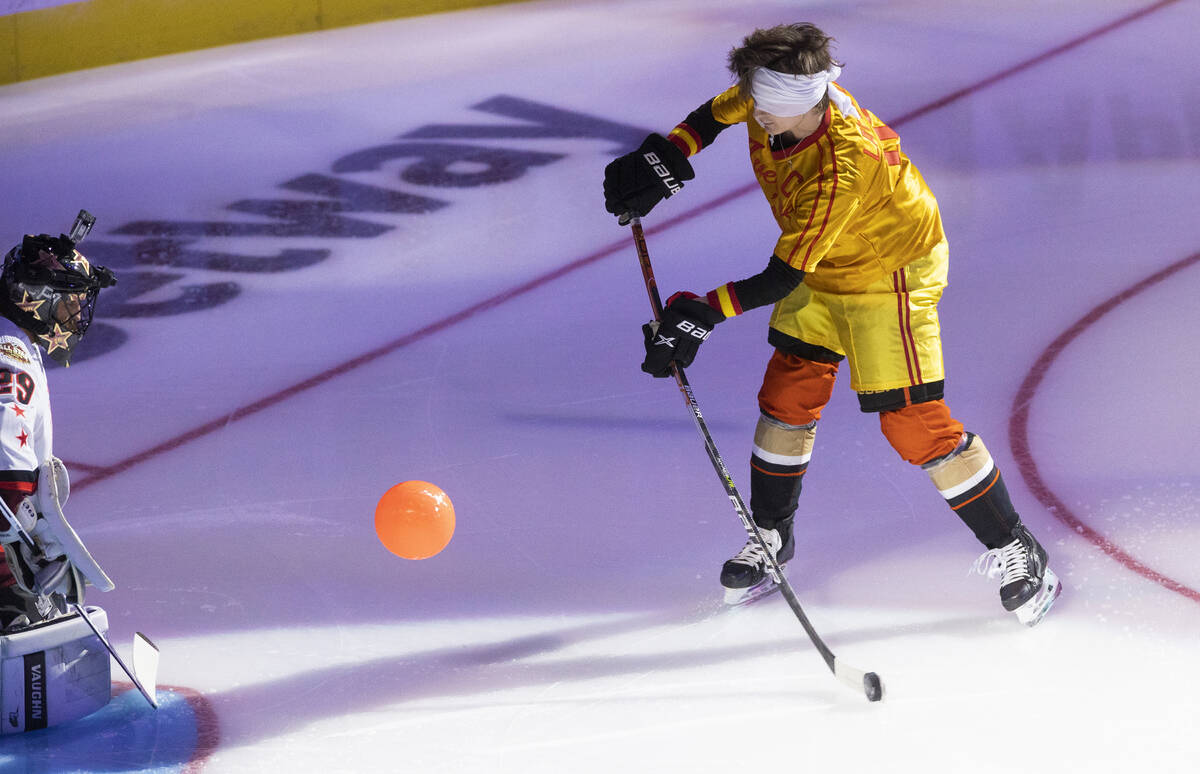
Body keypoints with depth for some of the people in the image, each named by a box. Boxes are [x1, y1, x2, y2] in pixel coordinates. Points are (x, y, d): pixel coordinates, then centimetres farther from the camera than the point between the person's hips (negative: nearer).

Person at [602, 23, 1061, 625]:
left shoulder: (841, 167, -41)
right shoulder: (775, 95, -18)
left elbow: (782, 279, -35)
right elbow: (720, 111, 9)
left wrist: (708, 311, -33)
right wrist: (668, 156, 0)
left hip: (891, 270, -8)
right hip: (820, 269, 8)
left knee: (913, 422, -10)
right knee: (788, 395, 9)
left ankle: (1013, 550, 4)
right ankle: (771, 537, 28)